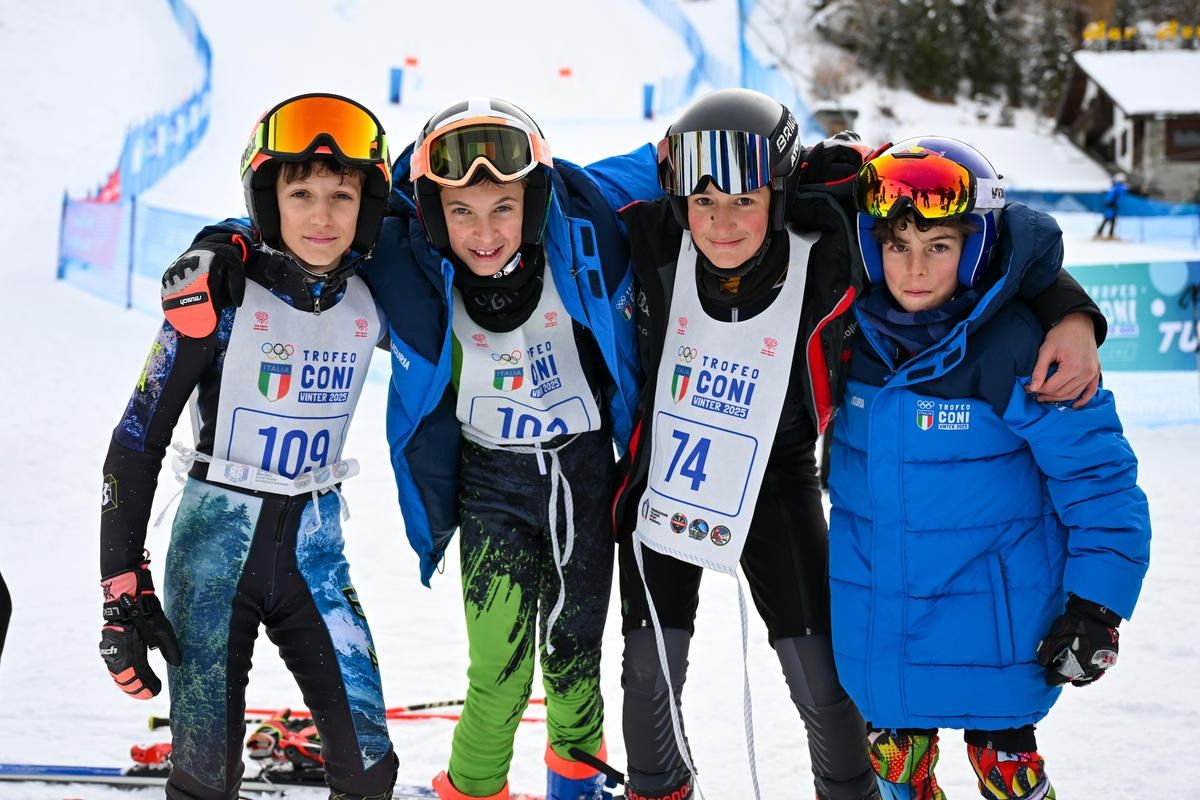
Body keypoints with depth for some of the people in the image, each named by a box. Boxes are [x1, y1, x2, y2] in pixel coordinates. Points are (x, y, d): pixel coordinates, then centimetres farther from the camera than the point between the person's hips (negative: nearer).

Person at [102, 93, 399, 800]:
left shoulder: (373, 306, -2)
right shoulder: (221, 296, -13)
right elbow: (139, 438, -11)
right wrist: (123, 588, -14)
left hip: (315, 543, 3)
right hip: (218, 536, -3)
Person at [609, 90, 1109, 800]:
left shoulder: (828, 256, -26)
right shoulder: (656, 243, -20)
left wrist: (1071, 315, -30)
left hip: (775, 478, -1)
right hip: (663, 470, 2)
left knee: (821, 678, -1)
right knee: (651, 669, 10)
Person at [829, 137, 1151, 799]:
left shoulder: (1018, 348, -20)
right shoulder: (856, 332, -4)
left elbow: (1098, 475, -14)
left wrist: (1096, 607, -16)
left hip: (988, 616, -5)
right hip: (875, 614, 5)